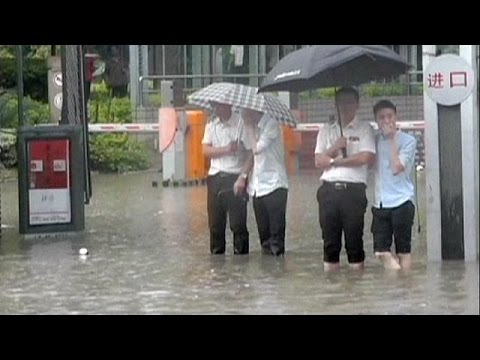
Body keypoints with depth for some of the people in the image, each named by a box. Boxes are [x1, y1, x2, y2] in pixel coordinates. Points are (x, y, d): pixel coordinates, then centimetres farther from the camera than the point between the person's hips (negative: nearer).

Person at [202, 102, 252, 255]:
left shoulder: (241, 123, -6)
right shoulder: (211, 124, 11)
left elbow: (250, 153, -7)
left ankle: (241, 255, 2)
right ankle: (216, 254, 16)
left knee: (238, 223, -4)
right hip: (215, 177, 5)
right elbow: (206, 150, 3)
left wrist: (243, 177, -15)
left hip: (235, 178, -5)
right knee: (215, 222, 8)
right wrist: (226, 149, -12)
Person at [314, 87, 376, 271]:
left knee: (354, 236, -3)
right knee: (329, 237, 4)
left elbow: (367, 157, -9)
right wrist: (335, 148, -8)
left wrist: (334, 161, -2)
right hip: (329, 189, 3)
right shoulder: (327, 130, 17)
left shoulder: (365, 129, 5)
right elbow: (319, 161, 9)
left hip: (353, 189, -3)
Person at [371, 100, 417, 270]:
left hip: (401, 201, -5)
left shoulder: (408, 141, -4)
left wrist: (391, 139, -13)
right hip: (380, 203, 5)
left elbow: (397, 167, -16)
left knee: (403, 249, 2)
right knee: (382, 250, -1)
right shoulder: (376, 140, 11)